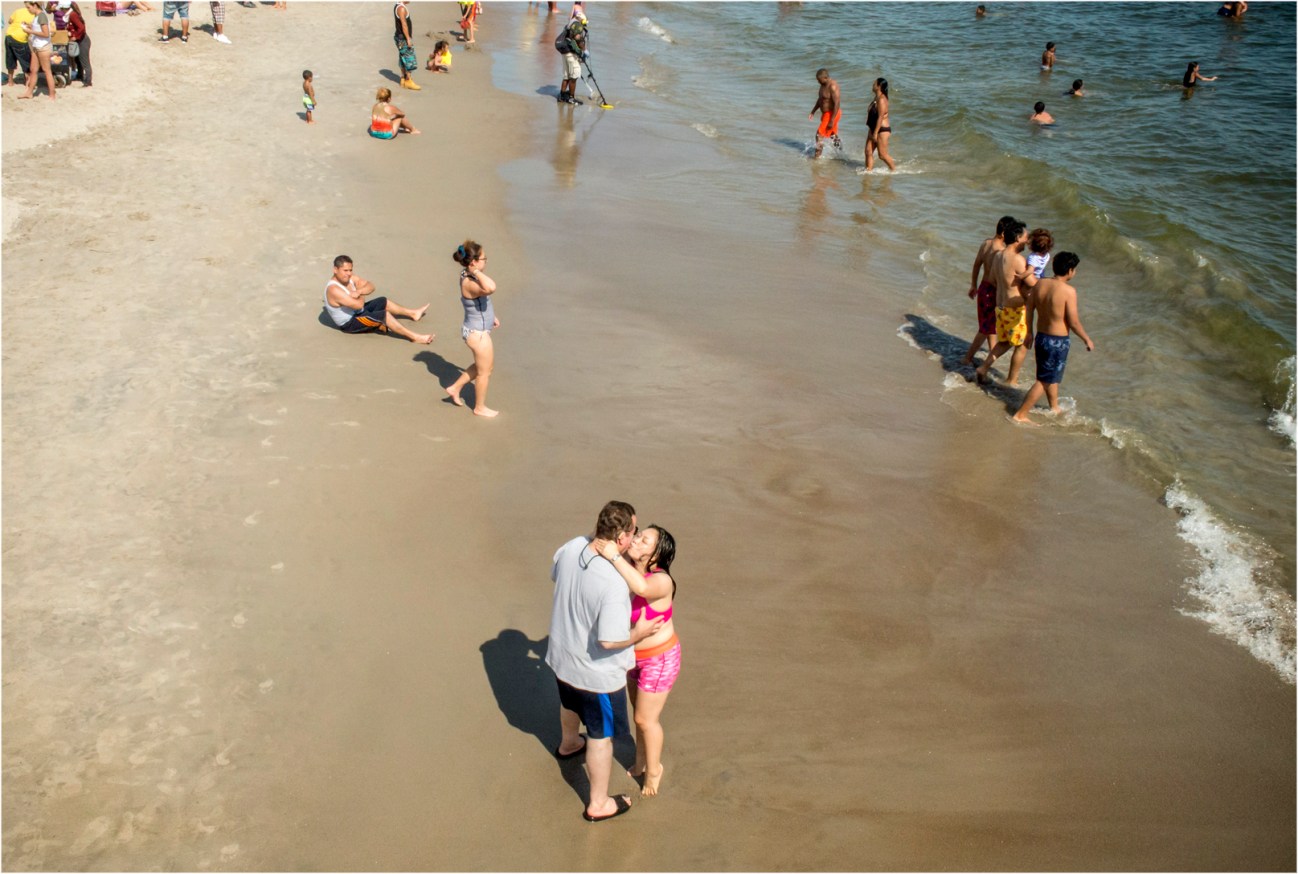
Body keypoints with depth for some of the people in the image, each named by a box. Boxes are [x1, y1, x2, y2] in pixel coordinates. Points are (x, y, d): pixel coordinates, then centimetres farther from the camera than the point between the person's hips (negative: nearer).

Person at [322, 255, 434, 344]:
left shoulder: (350, 278, -4)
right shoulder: (333, 289, -30)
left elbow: (370, 286, -6)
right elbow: (359, 304, -35)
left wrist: (359, 292, -27)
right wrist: (361, 295, -13)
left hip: (357, 313, 10)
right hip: (349, 324, -10)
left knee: (383, 301, 20)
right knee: (384, 315, -23)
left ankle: (413, 314, 34)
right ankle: (415, 337, -25)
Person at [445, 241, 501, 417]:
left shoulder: (468, 276, -1)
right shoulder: (469, 283, -32)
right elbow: (491, 288, -52)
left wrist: (491, 316, 26)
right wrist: (476, 272, -38)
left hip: (477, 330, 9)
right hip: (478, 333, -9)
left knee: (482, 365, 28)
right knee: (484, 371, 12)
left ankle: (455, 387, 38)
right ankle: (480, 407, 31)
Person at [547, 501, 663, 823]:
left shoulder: (571, 548, -15)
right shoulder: (614, 583, -37)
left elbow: (555, 575, 7)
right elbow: (609, 640, -33)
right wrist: (639, 633, -16)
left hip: (562, 656, 7)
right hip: (597, 672, -7)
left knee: (570, 704, 37)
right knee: (601, 736, 15)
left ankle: (568, 744, 66)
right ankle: (597, 805, 33)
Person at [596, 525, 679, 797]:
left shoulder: (661, 581, -32)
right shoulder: (628, 569, -10)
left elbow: (642, 588, -52)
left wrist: (614, 556, -51)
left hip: (659, 659, -7)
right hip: (636, 656, 7)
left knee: (646, 718, 9)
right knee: (641, 712, 24)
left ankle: (653, 768, 34)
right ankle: (642, 761, 45)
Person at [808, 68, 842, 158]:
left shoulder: (832, 86, -25)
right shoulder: (824, 84, 4)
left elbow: (837, 104, -27)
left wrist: (832, 121, -28)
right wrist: (813, 112, 17)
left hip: (832, 114, -10)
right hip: (826, 113, 10)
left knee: (819, 135, -10)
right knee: (833, 135, 22)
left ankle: (817, 156, -2)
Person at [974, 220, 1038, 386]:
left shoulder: (997, 256, 4)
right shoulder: (1018, 259, -22)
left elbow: (993, 278, 18)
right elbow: (1034, 284, -21)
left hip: (1000, 306, 8)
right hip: (1016, 309, -8)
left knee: (1004, 342, 24)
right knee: (1022, 345, 9)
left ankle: (983, 368, 17)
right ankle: (1011, 381, 17)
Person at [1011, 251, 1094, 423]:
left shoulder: (1040, 284, -3)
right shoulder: (1069, 291, -21)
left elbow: (1029, 309, 6)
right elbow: (1073, 322, -18)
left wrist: (1029, 332, 20)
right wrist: (1087, 340, -3)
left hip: (1041, 337, 7)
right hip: (1057, 342, -7)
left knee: (1052, 376, 26)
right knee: (1044, 381, 3)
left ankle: (1054, 407, 45)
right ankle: (1020, 415, 3)